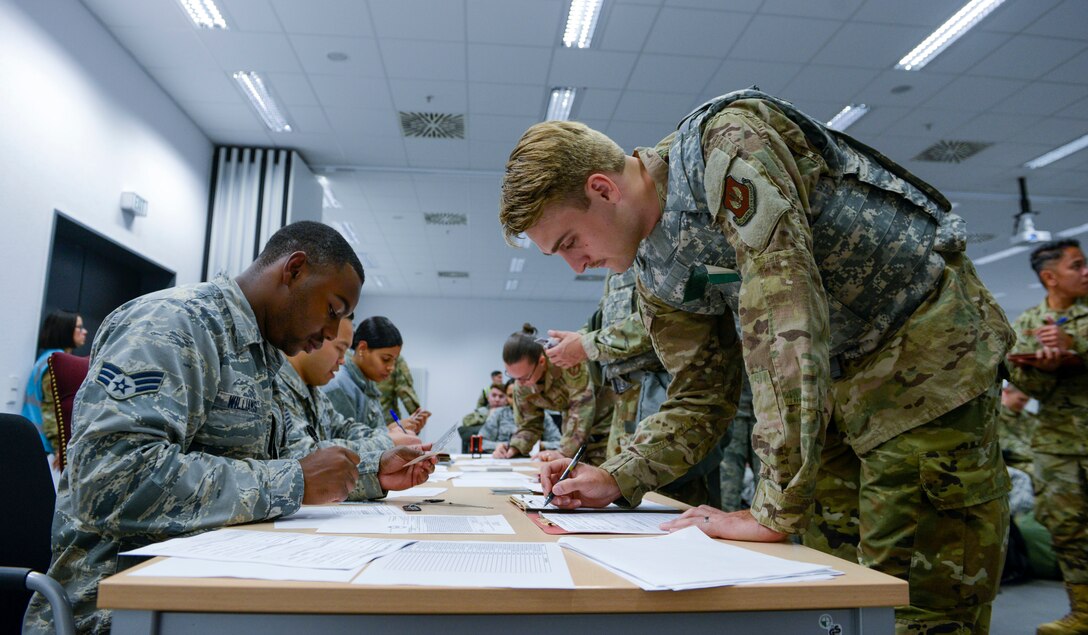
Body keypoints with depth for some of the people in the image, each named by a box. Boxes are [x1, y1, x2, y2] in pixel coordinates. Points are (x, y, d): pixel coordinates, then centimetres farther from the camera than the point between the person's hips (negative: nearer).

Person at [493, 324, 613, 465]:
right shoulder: (521, 384, -10)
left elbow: (582, 407, -32)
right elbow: (529, 424, 0)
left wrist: (564, 452, -34)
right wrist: (513, 448, -18)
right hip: (574, 428, 5)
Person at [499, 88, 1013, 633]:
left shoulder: (727, 144, -24)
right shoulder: (657, 275, 0)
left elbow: (783, 317, -34)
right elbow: (702, 399, 6)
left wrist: (776, 508, -32)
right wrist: (617, 480, -7)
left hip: (926, 346, -7)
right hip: (844, 384, 7)